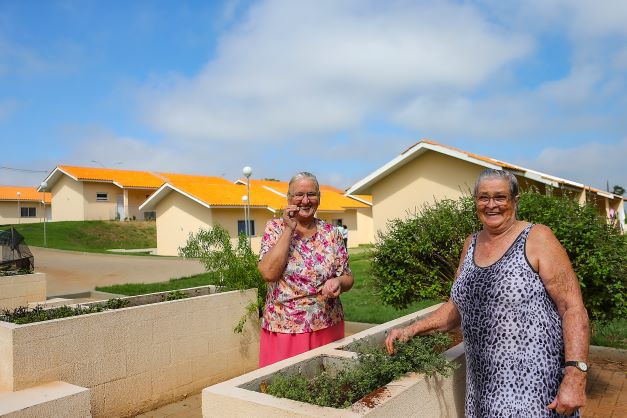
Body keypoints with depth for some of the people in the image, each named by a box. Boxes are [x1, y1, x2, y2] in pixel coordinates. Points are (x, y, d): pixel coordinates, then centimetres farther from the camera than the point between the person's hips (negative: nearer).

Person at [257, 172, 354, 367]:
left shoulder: (331, 232, 2)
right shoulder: (275, 228, -3)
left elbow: (348, 278, 5)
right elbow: (268, 273, -18)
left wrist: (338, 281, -17)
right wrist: (289, 229, -16)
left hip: (327, 327, 2)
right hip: (284, 329, -2)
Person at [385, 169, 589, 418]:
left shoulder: (537, 239, -7)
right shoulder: (471, 244, 9)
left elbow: (573, 308, -11)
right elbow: (457, 305, 15)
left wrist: (575, 376, -20)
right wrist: (412, 330, 4)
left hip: (533, 379, -5)